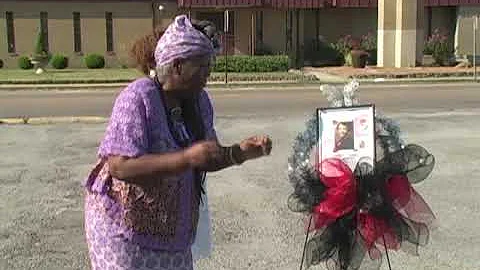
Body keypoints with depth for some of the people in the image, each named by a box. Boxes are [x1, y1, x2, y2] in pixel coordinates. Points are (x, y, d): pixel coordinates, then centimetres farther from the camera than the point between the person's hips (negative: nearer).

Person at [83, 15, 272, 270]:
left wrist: (239, 153, -10)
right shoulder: (138, 98, -21)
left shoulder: (199, 100, 1)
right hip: (126, 229, -7)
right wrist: (186, 158, -35)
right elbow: (120, 167, -28)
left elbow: (204, 160, 9)